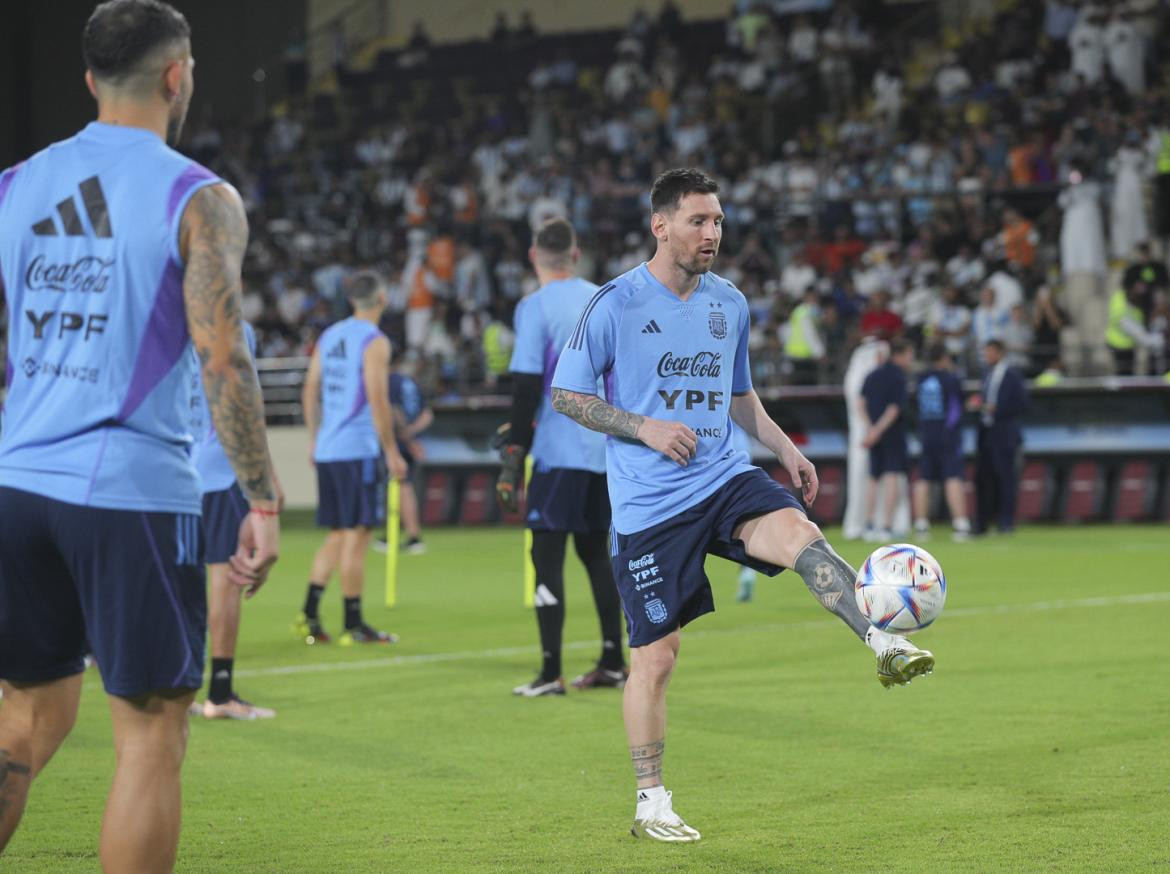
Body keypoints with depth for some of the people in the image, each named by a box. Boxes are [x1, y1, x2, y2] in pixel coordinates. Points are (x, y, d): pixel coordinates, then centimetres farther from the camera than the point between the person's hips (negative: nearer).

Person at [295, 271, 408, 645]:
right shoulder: (374, 341, -9)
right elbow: (377, 400, -15)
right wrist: (392, 452, -10)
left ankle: (309, 616, 6)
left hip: (327, 449, 7)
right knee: (356, 536, -3)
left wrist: (314, 438, 23)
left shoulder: (329, 336, 13)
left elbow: (310, 392, 15)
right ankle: (353, 626, 0)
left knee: (337, 536, 14)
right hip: (360, 450, -7)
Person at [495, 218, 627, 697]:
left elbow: (527, 386, -13)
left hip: (560, 448, -6)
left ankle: (551, 672, -7)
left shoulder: (536, 307, -8)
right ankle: (613, 663, 17)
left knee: (547, 554, -3)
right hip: (607, 448, 6)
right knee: (595, 551, 16)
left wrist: (512, 457, -10)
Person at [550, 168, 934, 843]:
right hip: (648, 504, -4)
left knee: (797, 531, -29)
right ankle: (652, 805, 13)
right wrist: (645, 428, -15)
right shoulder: (615, 305, -6)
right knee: (656, 655, 0)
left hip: (725, 478, 4)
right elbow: (566, 394, -3)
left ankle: (884, 643, -44)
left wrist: (786, 449, 12)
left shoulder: (730, 303, 11)